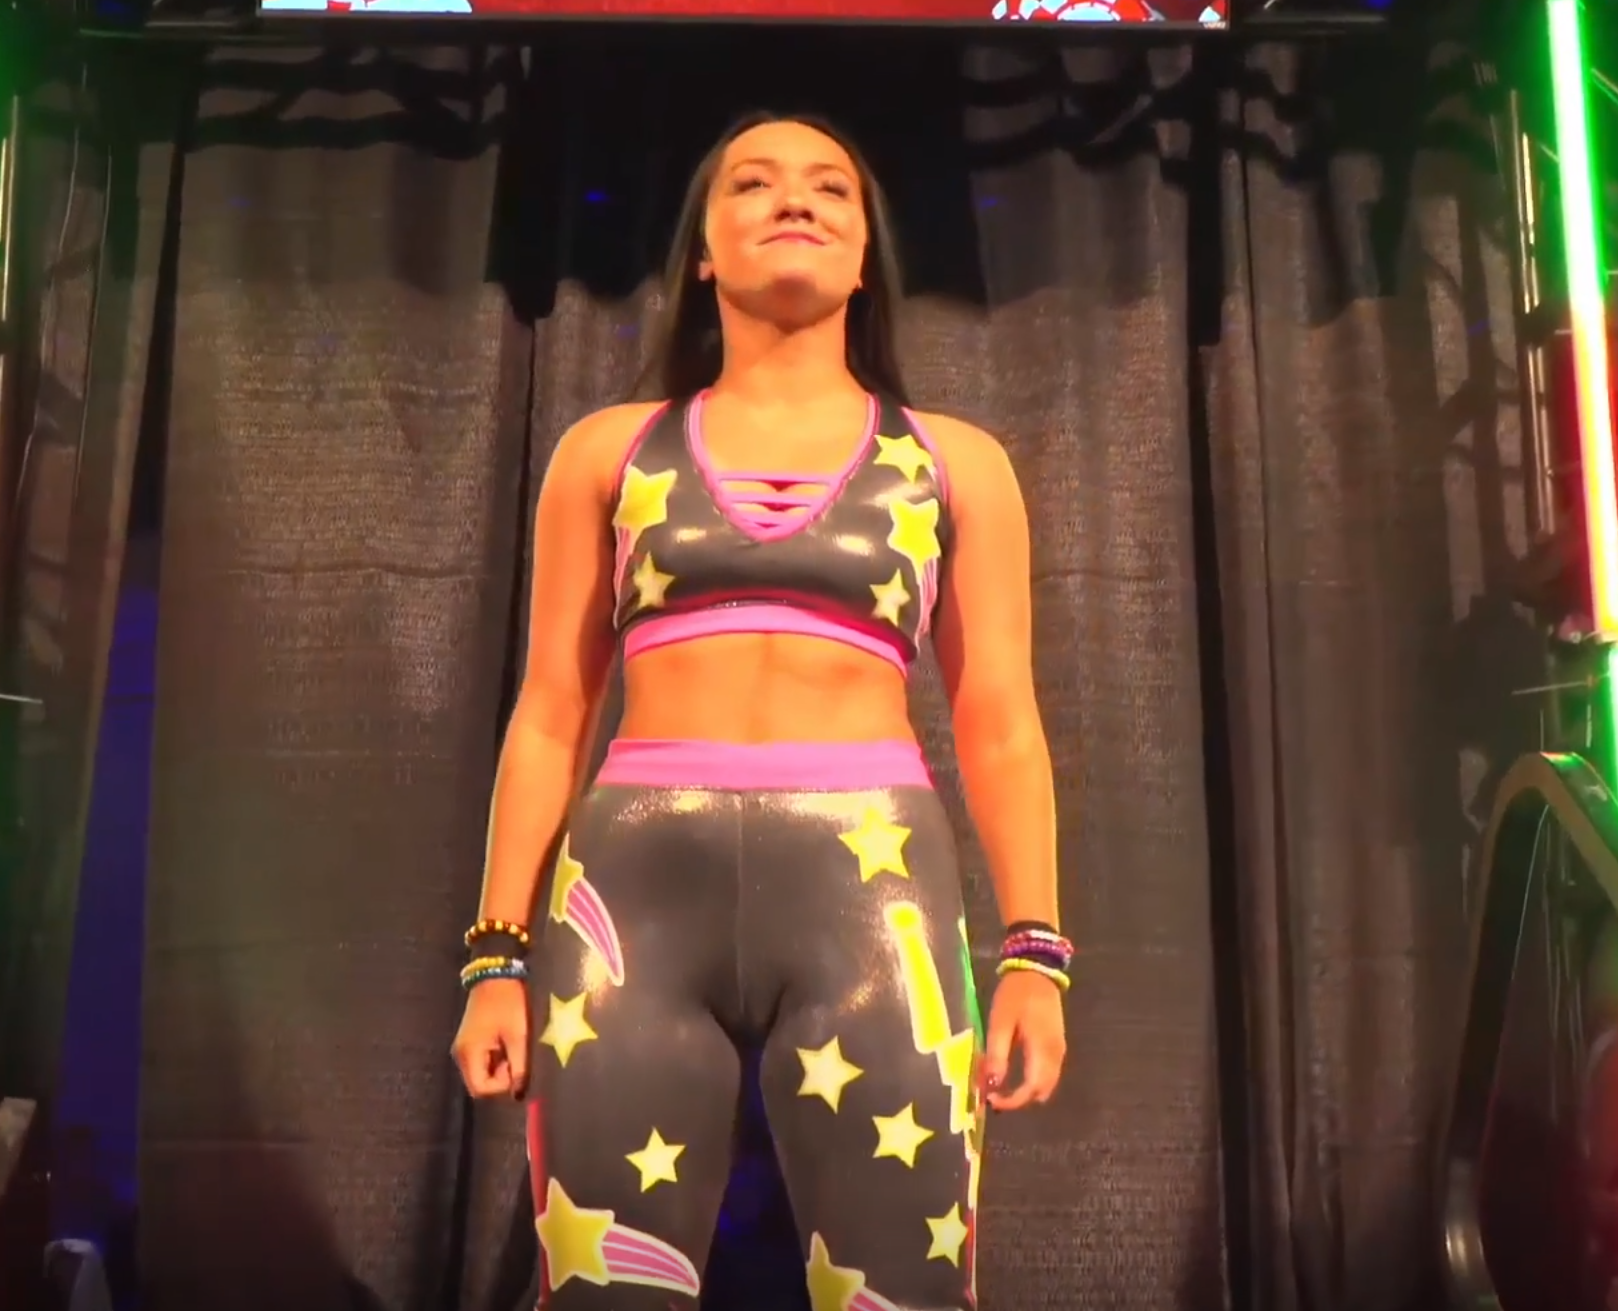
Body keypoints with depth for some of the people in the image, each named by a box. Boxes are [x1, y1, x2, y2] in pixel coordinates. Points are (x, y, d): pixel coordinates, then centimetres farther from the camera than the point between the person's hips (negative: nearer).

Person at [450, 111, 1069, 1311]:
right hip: (636, 883, 1)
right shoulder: (608, 450, 15)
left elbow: (999, 722, 9)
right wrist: (500, 952, 5)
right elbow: (551, 712, 12)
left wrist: (1035, 951, -2)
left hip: (868, 882, 0)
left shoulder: (955, 461, 14)